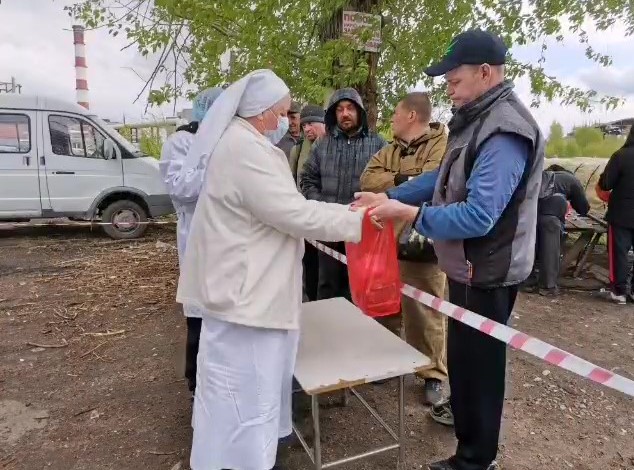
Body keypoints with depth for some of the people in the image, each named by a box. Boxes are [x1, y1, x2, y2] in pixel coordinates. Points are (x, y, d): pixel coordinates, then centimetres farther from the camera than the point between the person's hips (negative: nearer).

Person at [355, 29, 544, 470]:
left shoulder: (505, 132, -24)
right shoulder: (480, 119, 9)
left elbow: (477, 217, -31)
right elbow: (443, 179, 13)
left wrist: (405, 213, -27)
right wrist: (389, 197, 4)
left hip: (486, 273, -10)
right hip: (470, 267, 10)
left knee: (477, 367, 6)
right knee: (463, 361, 23)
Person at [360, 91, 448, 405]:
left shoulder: (442, 146, -8)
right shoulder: (389, 150, 15)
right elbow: (368, 179, 0)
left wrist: (390, 184, -14)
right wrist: (402, 179, -15)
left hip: (422, 245, -7)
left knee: (425, 314, 5)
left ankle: (434, 374, 23)